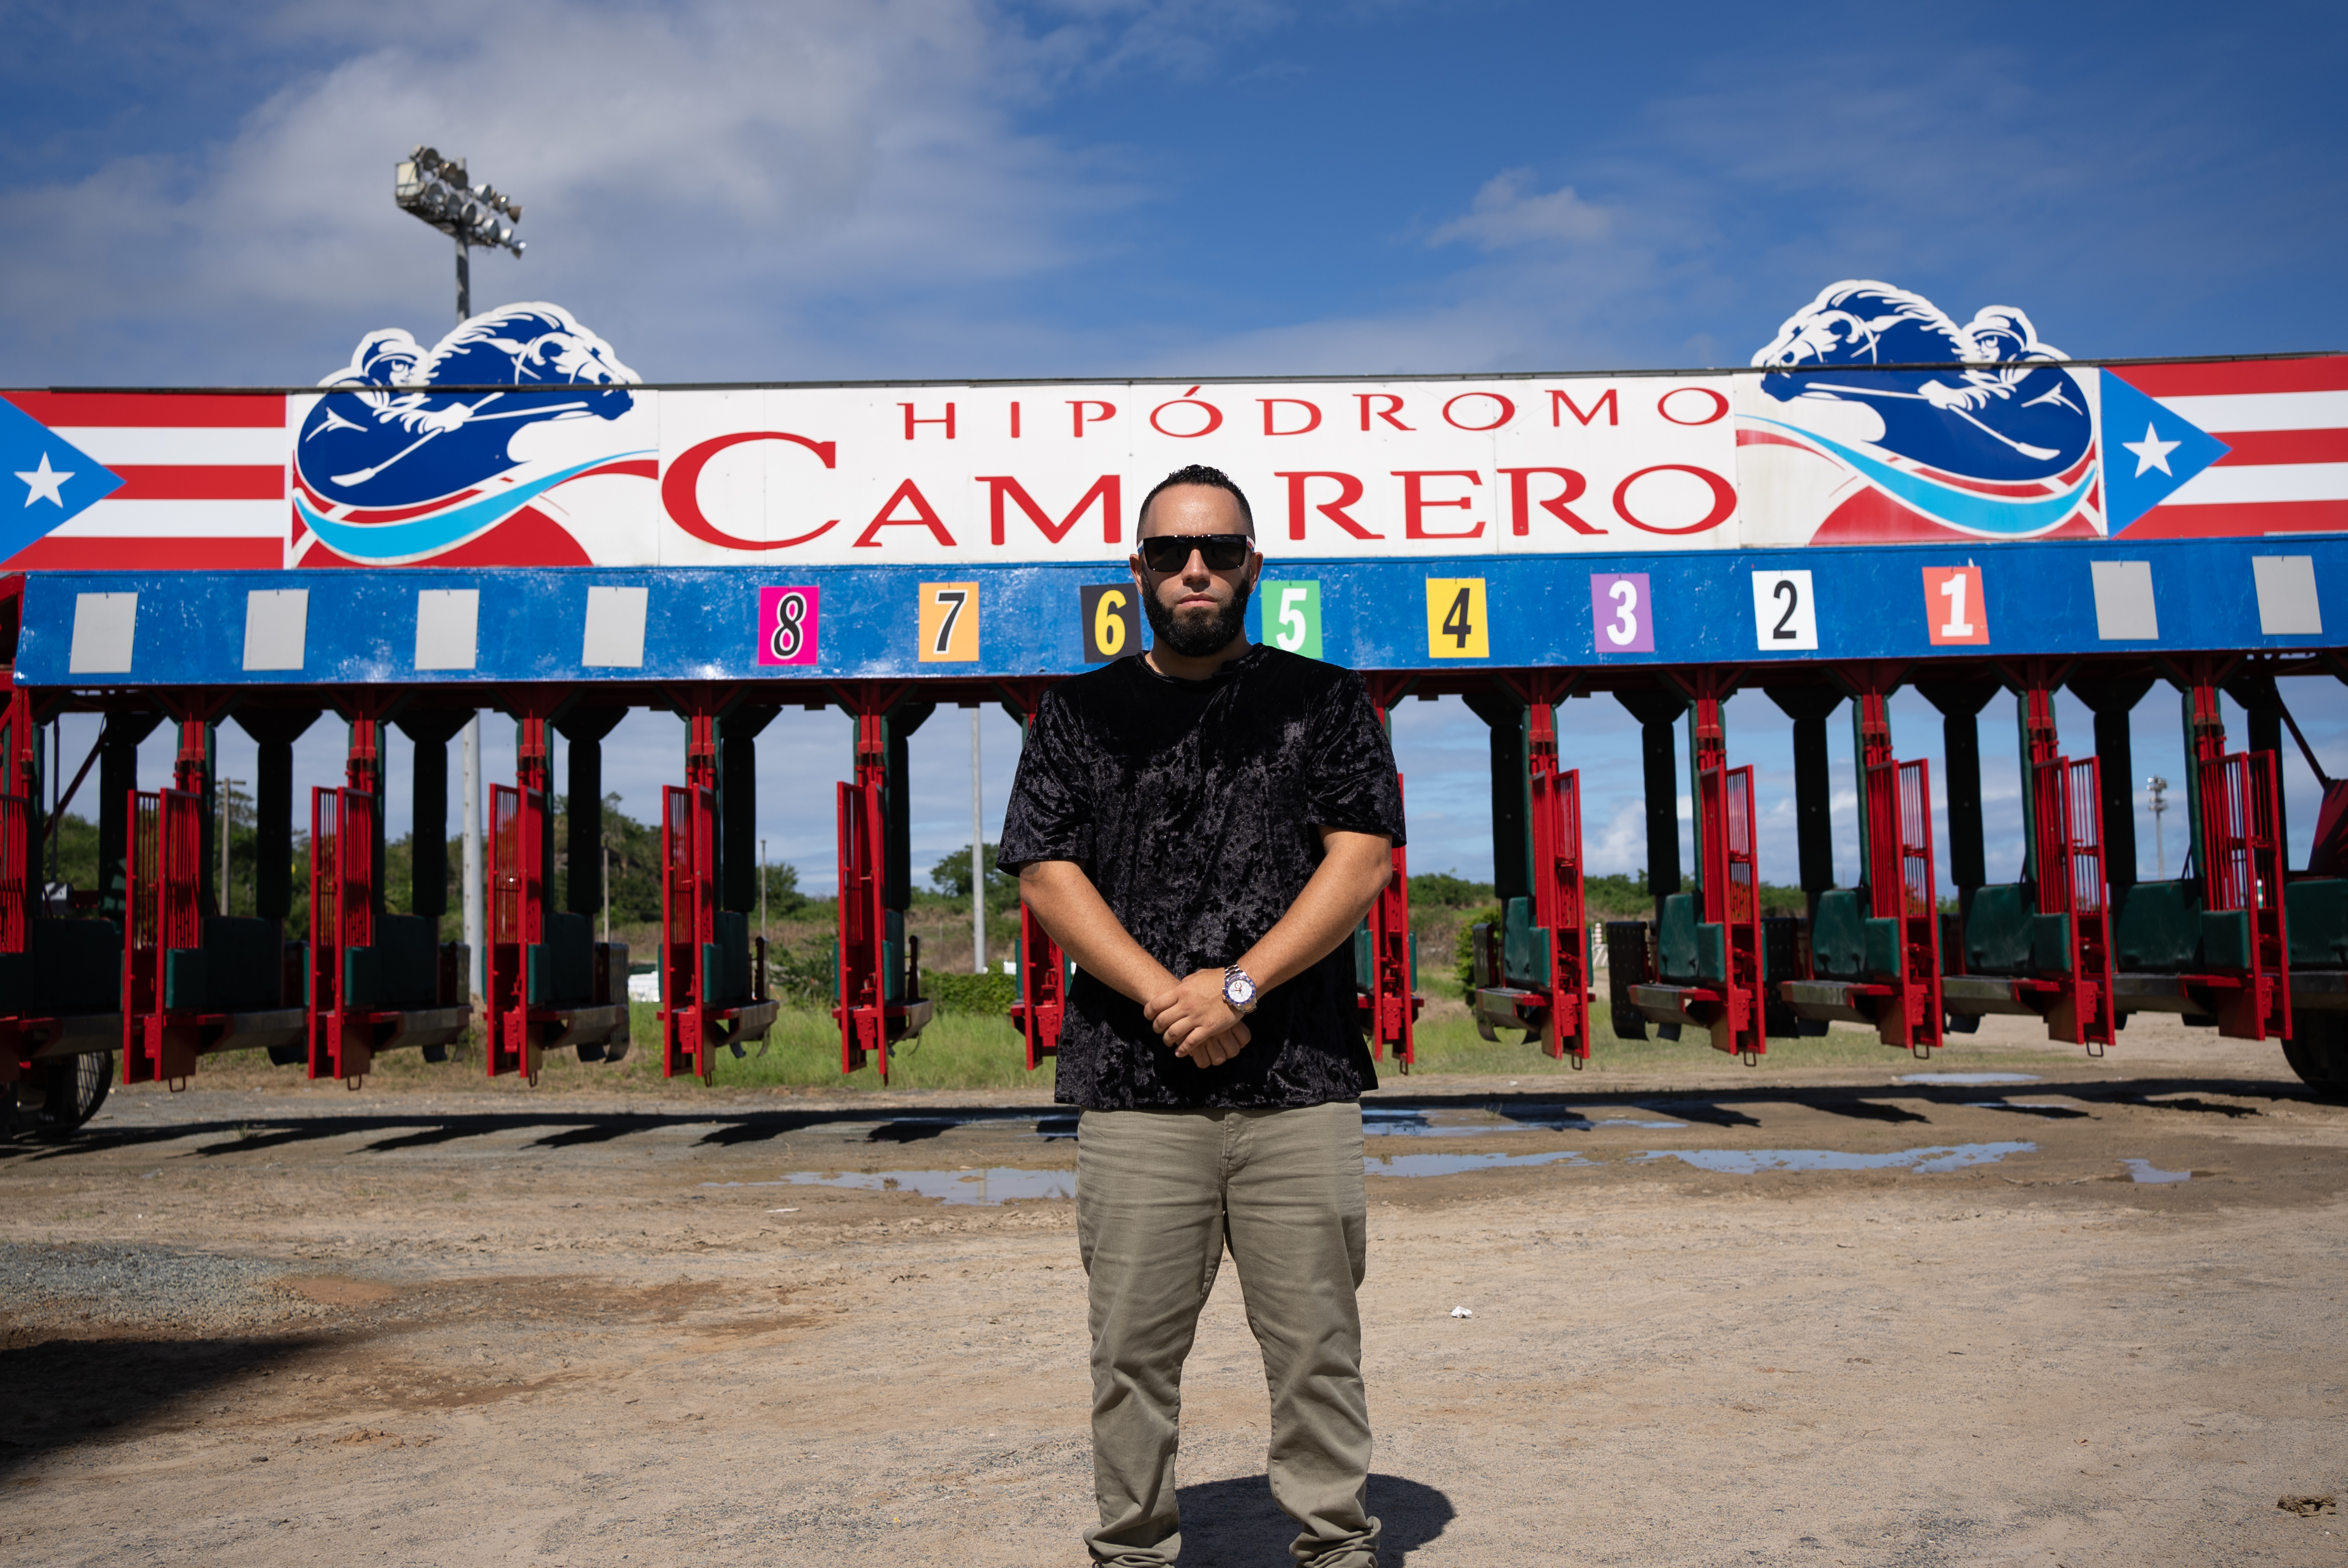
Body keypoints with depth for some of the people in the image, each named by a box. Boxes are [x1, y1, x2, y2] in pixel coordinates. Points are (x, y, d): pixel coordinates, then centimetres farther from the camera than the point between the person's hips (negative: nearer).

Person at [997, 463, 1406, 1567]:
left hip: (1301, 1085, 0)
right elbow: (1046, 875, 3)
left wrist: (1240, 985, -11)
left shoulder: (1323, 700, 10)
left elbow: (1364, 857, 0)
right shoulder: (1080, 713, 11)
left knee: (1317, 1345, 5)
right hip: (1132, 1088, 1)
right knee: (1133, 1349, 6)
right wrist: (1168, 997, -10)